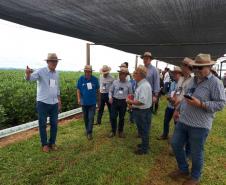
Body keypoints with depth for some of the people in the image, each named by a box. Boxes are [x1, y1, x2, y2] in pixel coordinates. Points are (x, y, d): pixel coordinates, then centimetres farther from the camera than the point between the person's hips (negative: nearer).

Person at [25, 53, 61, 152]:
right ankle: (44, 144, 23)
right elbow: (30, 78, -26)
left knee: (54, 124, 11)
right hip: (43, 103, -5)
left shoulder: (56, 74, 9)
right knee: (42, 125, 7)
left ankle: (52, 143, 28)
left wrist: (59, 102, 18)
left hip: (54, 103, 5)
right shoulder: (41, 71, -9)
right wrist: (28, 73, -50)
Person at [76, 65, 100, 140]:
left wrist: (99, 100, 7)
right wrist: (79, 99, -11)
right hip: (84, 102, 2)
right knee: (85, 117, 15)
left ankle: (89, 132, 5)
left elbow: (98, 90, 4)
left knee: (91, 118, -4)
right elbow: (78, 90, 0)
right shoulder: (81, 79, -4)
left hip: (92, 102, -1)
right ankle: (87, 130, 34)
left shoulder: (95, 79, -4)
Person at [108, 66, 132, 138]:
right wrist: (110, 97, -8)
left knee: (121, 117, 12)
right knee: (113, 117, 3)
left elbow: (130, 94, 3)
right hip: (115, 101, 1)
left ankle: (120, 131, 32)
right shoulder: (115, 82, -1)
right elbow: (111, 90, 7)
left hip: (123, 102, 0)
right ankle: (113, 131, 23)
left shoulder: (128, 84, -3)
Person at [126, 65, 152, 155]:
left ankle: (144, 149, 25)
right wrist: (132, 101, 6)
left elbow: (142, 101, -30)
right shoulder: (141, 84, 8)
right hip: (139, 111, 9)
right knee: (142, 130, 24)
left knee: (144, 130, 8)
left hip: (143, 112, -9)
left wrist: (130, 101, -19)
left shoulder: (144, 85, -24)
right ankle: (144, 144, 42)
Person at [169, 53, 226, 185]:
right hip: (183, 121, 7)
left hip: (200, 125, -7)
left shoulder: (215, 82, -10)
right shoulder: (193, 80, 11)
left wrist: (200, 104, -24)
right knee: (176, 145, 15)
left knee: (196, 153, 9)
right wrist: (179, 109, 19)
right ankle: (183, 170, 37)